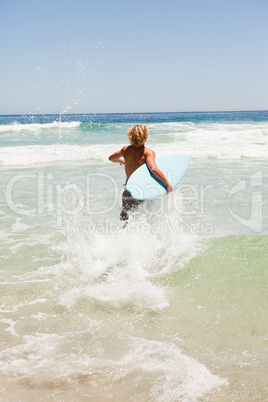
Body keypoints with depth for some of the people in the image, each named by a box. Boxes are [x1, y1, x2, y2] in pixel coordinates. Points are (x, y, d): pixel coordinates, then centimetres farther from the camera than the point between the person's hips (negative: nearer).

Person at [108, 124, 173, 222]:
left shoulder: (126, 150, -1)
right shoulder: (148, 153, -16)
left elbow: (111, 158, 18)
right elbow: (154, 169, -34)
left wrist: (120, 160, 39)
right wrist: (167, 184, -27)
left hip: (128, 191, 4)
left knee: (125, 218, 17)